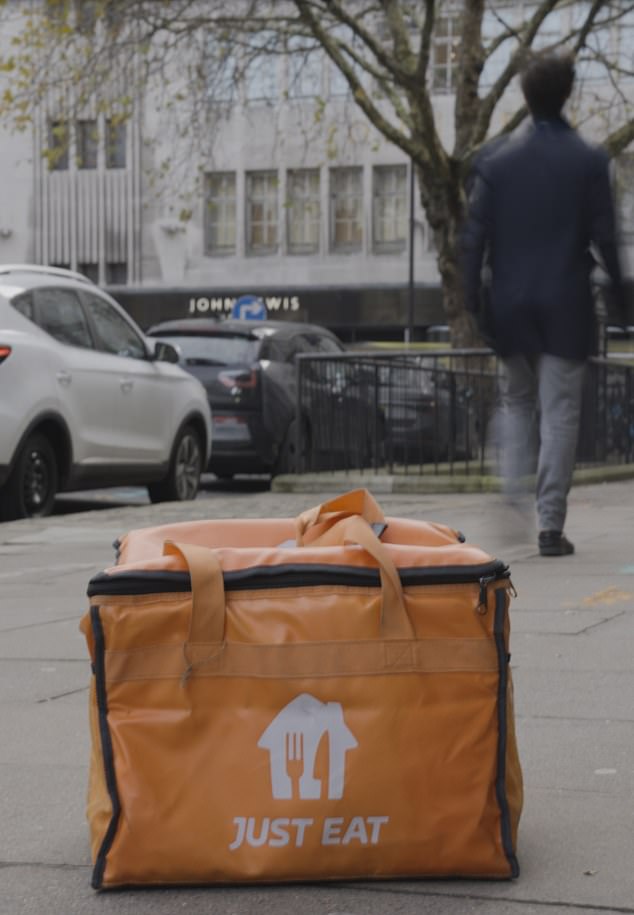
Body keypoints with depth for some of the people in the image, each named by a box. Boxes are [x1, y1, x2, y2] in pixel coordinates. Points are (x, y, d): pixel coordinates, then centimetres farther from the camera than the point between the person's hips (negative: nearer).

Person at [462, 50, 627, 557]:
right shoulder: (590, 162, -6)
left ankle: (514, 499, 5)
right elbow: (605, 236, -6)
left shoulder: (496, 160, -1)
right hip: (567, 306, -2)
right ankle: (551, 524, 0)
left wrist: (472, 302, 5)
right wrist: (619, 297, 5)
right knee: (560, 412, 3)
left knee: (517, 402, 19)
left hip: (511, 306, 2)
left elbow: (475, 236, -2)